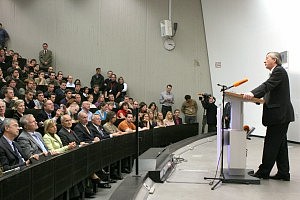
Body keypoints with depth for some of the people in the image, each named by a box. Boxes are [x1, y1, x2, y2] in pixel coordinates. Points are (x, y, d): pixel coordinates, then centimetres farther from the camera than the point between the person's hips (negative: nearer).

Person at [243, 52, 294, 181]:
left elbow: (267, 85, -26)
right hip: (281, 115, 10)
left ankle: (264, 171, 3)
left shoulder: (279, 71, -10)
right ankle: (284, 173, 16)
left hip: (279, 114, -10)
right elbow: (268, 90, 19)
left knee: (271, 144, -4)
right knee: (280, 144, 12)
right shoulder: (276, 72, 20)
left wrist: (252, 93, -38)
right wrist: (252, 96, 11)